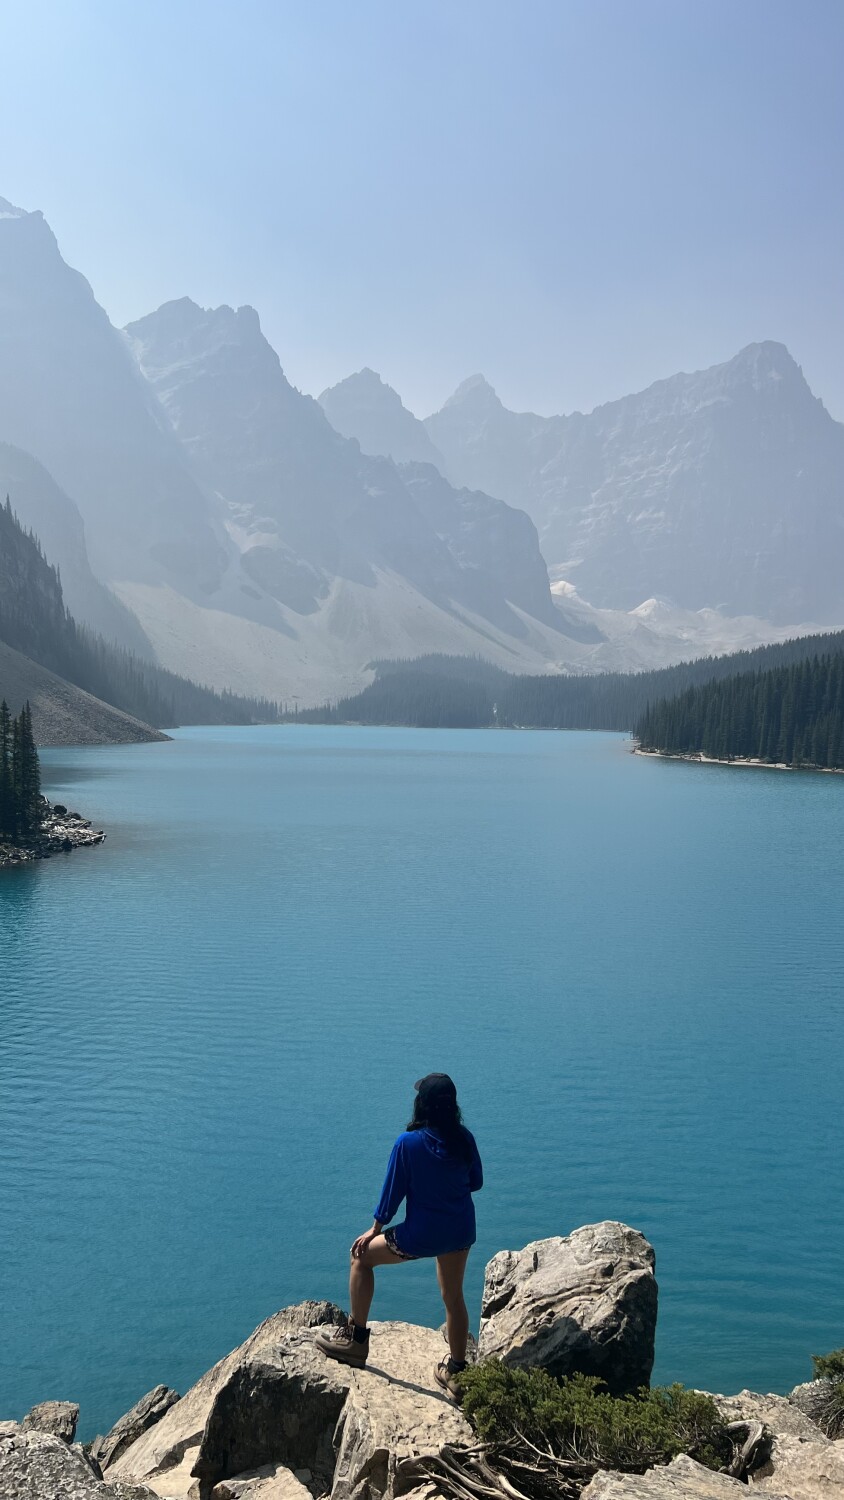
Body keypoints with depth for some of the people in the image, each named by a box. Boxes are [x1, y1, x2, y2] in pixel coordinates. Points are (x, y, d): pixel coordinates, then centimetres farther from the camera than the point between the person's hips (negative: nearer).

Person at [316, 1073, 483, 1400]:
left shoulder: (408, 1143, -19)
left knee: (362, 1256, 17)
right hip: (461, 1231, 5)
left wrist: (374, 1230, 4)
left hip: (421, 1235, -4)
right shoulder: (465, 1139, -9)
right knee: (453, 1297, 23)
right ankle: (455, 1372, 33)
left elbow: (392, 1192, -10)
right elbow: (476, 1182, 6)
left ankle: (356, 1339, 22)